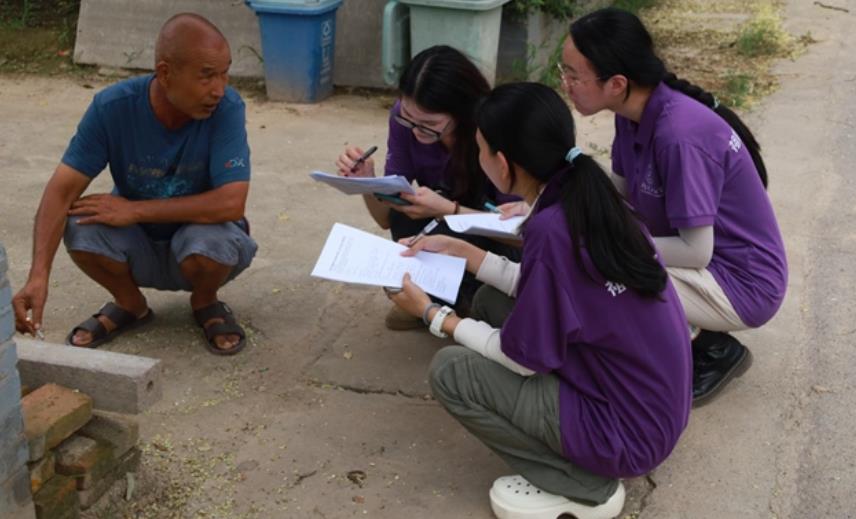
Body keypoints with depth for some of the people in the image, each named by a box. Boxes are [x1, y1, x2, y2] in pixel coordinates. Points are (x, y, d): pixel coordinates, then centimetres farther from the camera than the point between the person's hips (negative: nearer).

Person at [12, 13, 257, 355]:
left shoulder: (227, 108, -25)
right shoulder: (112, 106, -21)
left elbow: (230, 203, -34)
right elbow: (62, 190, -23)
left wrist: (134, 210, -29)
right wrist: (39, 276, -38)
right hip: (138, 248, 2)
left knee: (212, 239, -35)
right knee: (81, 227, -28)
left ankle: (205, 303, 2)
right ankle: (130, 305, 5)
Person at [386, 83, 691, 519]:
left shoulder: (552, 230, -27)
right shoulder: (590, 198, -3)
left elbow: (522, 358, -16)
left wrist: (432, 313, -3)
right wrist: (459, 250, 16)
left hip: (628, 431, -8)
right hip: (654, 402, 9)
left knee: (450, 372, -8)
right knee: (491, 302, 12)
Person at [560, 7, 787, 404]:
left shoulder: (680, 134, -30)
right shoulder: (634, 113, -4)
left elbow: (696, 251, -26)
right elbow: (618, 194, 7)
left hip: (743, 283, -9)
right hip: (702, 262, 9)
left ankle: (714, 350, -1)